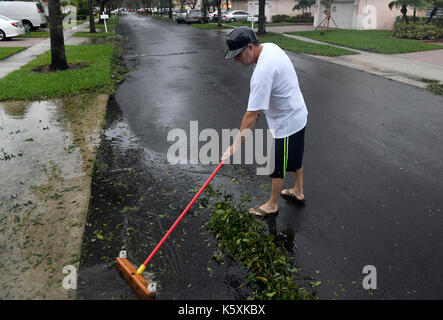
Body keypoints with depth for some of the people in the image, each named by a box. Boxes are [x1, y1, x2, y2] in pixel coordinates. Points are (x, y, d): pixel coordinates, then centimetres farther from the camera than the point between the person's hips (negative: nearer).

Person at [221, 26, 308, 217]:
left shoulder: (262, 72, -33)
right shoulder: (270, 47, -3)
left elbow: (251, 115, -32)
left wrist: (236, 143, -27)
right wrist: (260, 107, 17)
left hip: (286, 123, -10)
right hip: (297, 114, 10)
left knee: (279, 166, 8)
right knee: (295, 157, 26)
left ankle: (272, 205, 28)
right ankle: (298, 191, 47)